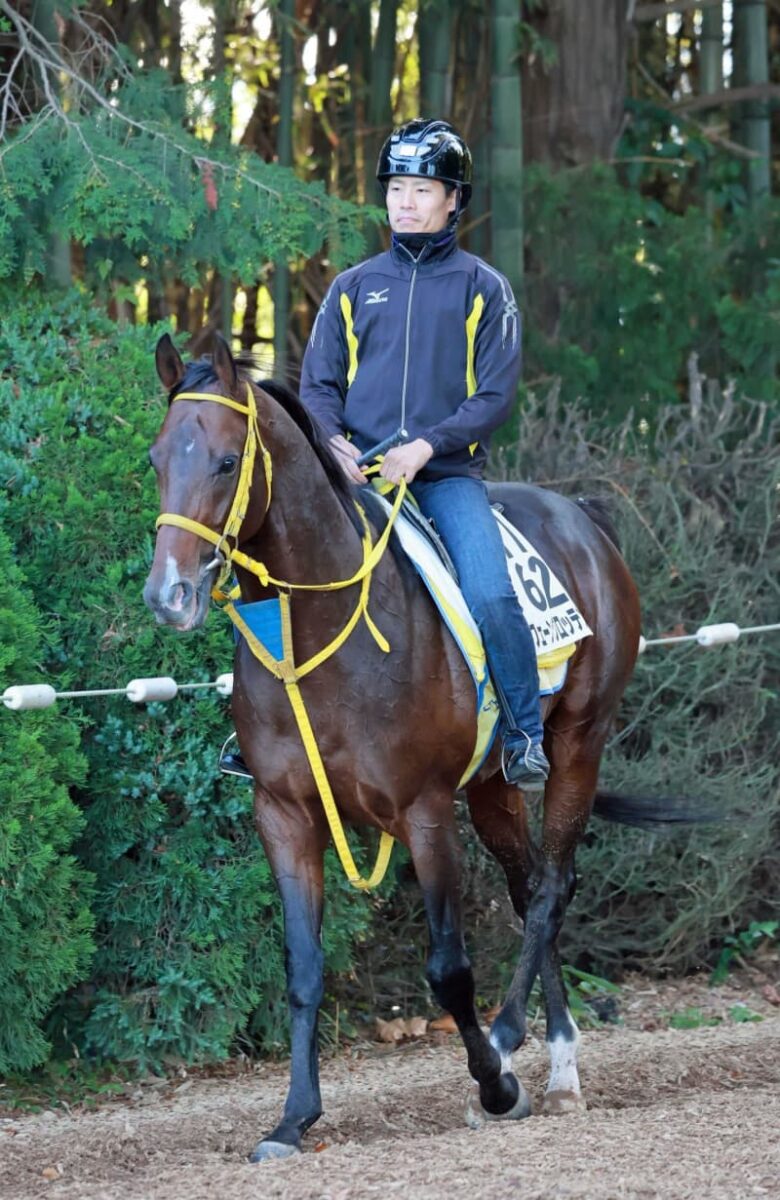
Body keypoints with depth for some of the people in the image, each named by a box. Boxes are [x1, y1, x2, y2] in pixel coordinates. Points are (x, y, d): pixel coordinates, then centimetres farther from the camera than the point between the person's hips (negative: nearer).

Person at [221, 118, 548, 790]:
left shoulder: (483, 289, 6)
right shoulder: (354, 288, 14)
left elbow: (495, 394, -1)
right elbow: (318, 385, 14)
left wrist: (425, 445, -15)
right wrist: (331, 440, -9)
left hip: (449, 475, -3)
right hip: (355, 475, 3)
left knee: (490, 596, -25)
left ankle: (525, 736, -9)